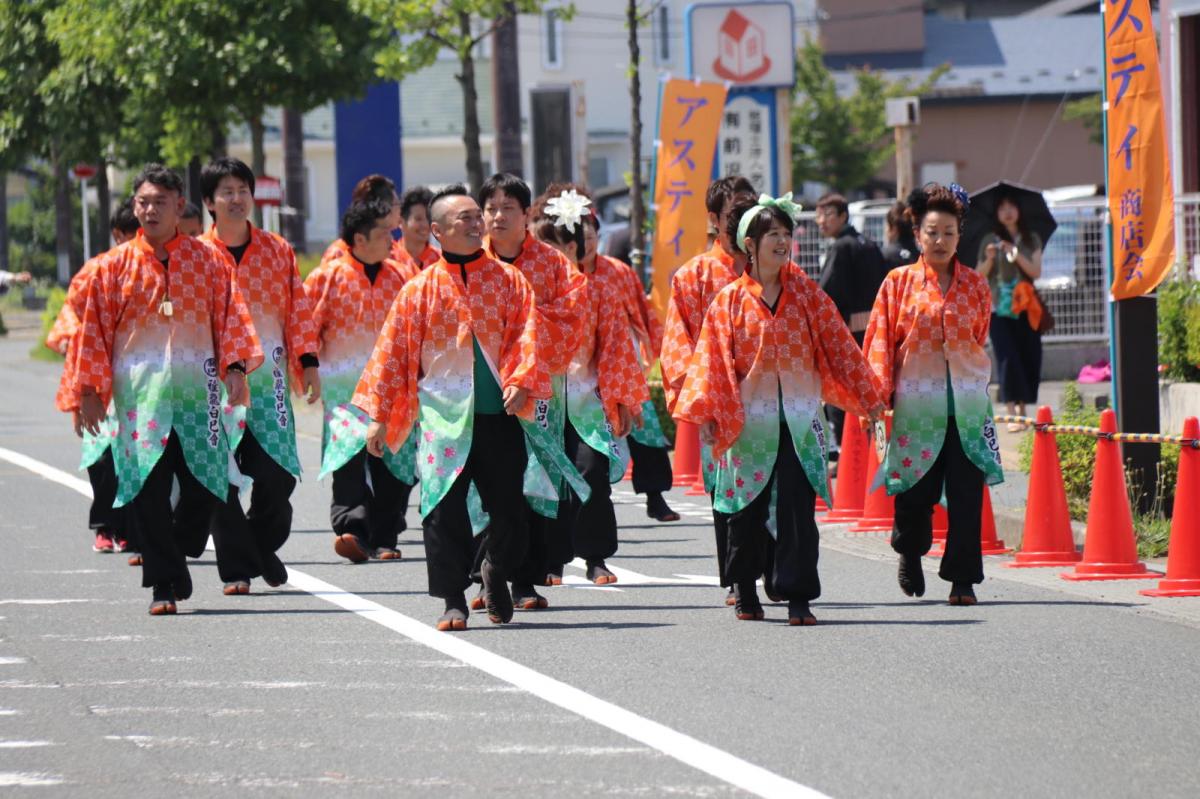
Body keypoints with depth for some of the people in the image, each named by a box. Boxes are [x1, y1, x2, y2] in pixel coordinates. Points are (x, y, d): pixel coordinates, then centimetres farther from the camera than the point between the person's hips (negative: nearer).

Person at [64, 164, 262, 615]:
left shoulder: (207, 260, 7)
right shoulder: (115, 266, 5)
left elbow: (230, 316, 5)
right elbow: (94, 330, 5)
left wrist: (235, 366, -9)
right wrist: (89, 391, 0)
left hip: (196, 391, 1)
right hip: (139, 395, -1)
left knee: (204, 485, -3)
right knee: (147, 493, -5)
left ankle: (178, 552, 24)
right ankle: (163, 585, 2)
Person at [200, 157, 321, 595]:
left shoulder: (278, 250, 9)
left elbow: (298, 309, 9)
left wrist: (308, 361, 1)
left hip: (268, 378, 1)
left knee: (278, 473, -5)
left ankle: (263, 547, 21)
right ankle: (237, 569, 5)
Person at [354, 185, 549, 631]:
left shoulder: (508, 280, 7)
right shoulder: (420, 290, 5)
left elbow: (525, 334, -1)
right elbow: (393, 353, 8)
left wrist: (519, 381, -19)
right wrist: (380, 417, 5)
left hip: (498, 414, 1)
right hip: (444, 414, -1)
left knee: (509, 507, 4)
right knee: (444, 508, -6)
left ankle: (496, 573, 32)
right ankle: (453, 601, 1)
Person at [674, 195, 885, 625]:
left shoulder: (805, 292, 5)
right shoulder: (729, 301, 2)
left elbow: (838, 345, 6)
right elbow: (714, 359, 0)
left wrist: (867, 397, 5)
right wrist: (706, 413, -10)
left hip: (800, 418, 0)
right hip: (749, 422, 0)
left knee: (798, 509, -8)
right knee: (748, 510, 7)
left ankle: (798, 597, -7)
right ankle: (744, 590, 25)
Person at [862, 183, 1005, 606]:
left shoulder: (975, 285, 8)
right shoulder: (898, 283, 3)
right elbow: (881, 344, 2)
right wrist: (879, 396, -6)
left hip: (967, 405, 1)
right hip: (916, 404, -1)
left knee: (966, 493, -5)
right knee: (916, 492, 2)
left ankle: (962, 579, 1)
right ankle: (910, 553, 31)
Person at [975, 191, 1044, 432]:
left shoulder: (1031, 241, 10)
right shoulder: (990, 242, 6)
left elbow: (1036, 272, 0)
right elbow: (979, 276, 5)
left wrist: (1016, 255, -13)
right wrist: (989, 259, -14)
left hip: (1026, 308, 2)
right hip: (999, 309, -2)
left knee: (1029, 358, 0)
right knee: (1008, 358, -13)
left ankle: (1023, 410, 12)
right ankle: (1012, 414, -16)